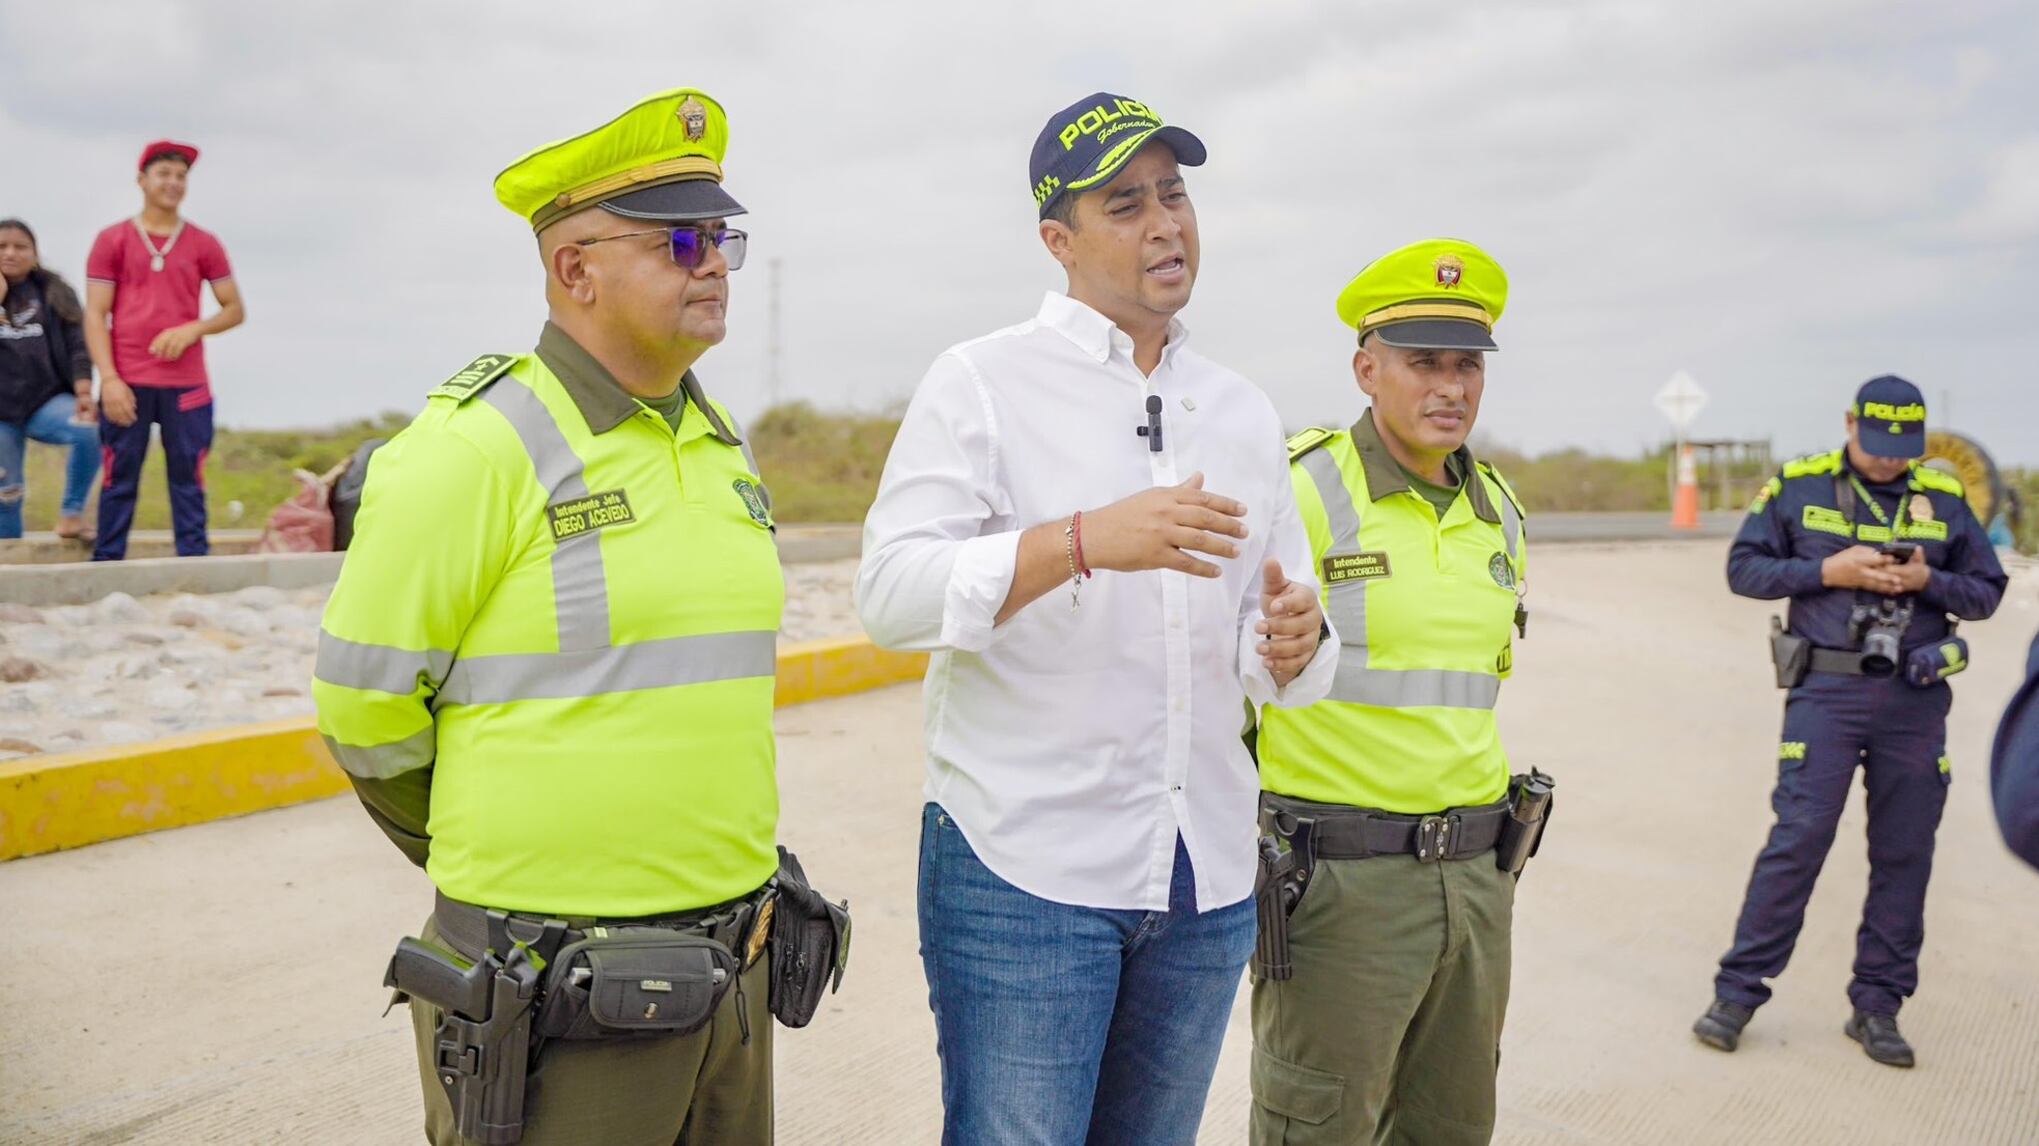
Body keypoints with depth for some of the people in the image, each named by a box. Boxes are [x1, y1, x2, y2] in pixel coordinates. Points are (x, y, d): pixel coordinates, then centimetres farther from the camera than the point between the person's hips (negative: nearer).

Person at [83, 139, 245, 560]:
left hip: (187, 384, 1)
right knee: (120, 481, 1)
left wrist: (192, 329, -9)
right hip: (127, 383, -1)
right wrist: (109, 379, -8)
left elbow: (235, 310, 10)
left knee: (188, 480, 2)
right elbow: (95, 314, 2)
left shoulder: (204, 244, 9)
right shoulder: (112, 240, 6)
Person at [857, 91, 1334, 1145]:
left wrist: (1291, 645, -10)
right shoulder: (982, 383, -3)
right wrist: (1084, 540, -27)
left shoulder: (1244, 413, 13)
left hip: (1208, 878, 5)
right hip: (1022, 868, -5)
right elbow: (890, 593, -15)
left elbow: (1268, 653, 15)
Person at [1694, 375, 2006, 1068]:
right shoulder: (1798, 486, 1)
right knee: (1797, 841, -6)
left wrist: (1928, 581, -9)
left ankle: (1877, 1004, 20)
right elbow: (1744, 569, 0)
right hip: (1827, 693, -3)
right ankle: (1738, 991, 4)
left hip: (1915, 701, 3)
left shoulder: (1945, 499, 7)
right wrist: (1830, 572, -13)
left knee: (1904, 854, 7)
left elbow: (1987, 591, 11)